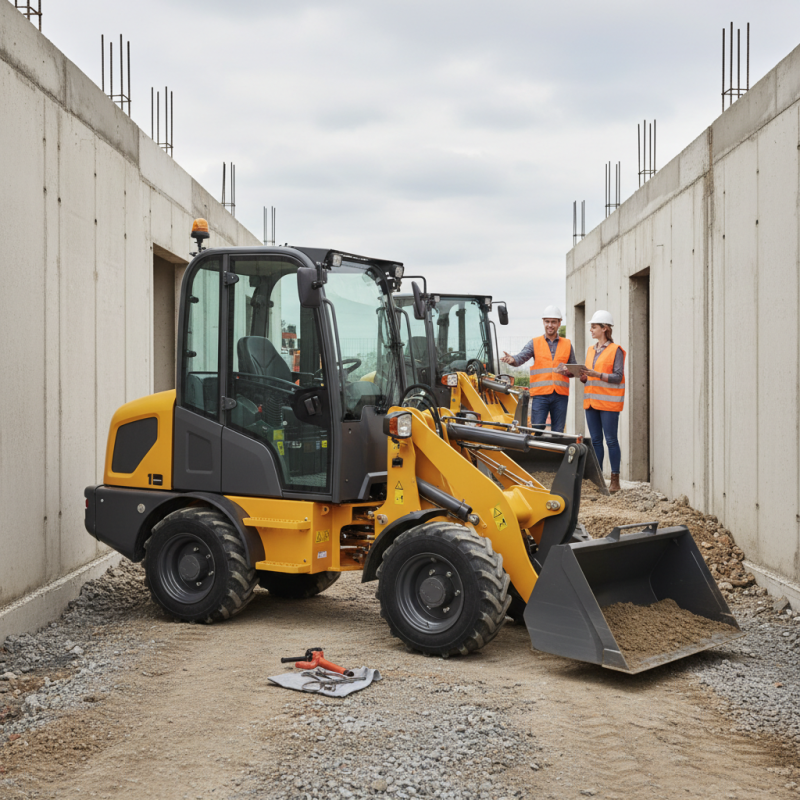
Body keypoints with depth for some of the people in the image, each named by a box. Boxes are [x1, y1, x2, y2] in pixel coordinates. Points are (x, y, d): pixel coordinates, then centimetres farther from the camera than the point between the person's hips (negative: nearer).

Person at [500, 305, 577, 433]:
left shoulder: (567, 345, 13)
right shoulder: (535, 343, 7)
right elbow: (521, 357, -7)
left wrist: (566, 371, -7)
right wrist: (512, 360, -30)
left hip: (560, 395, 2)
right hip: (540, 394, -2)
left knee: (558, 433, 5)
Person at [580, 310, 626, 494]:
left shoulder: (616, 350, -5)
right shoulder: (590, 350, 16)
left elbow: (618, 377, -11)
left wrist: (597, 374, -21)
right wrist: (582, 376, -3)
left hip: (608, 402, -7)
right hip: (591, 401, 7)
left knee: (611, 440, -5)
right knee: (595, 440, 7)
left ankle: (615, 480, 0)